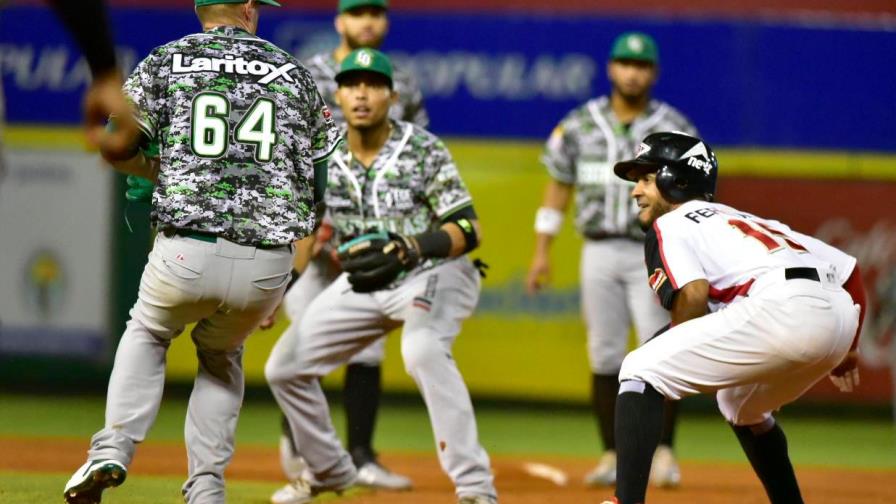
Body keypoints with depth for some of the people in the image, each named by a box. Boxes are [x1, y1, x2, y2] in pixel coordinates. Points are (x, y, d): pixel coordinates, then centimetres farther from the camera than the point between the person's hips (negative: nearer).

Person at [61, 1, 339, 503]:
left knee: (147, 332, 30)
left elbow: (116, 147, 2)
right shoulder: (293, 72, 12)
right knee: (221, 353, 31)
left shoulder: (166, 62, 7)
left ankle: (113, 452, 9)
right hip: (269, 268, 1)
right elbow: (325, 176, 11)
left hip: (187, 253, -1)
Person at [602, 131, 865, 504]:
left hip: (782, 310, -8)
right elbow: (848, 268, 32)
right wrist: (846, 353, 43)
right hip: (840, 317, 8)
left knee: (640, 372, 0)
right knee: (741, 403, 34)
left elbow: (693, 293, -7)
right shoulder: (753, 222, 36)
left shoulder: (669, 224, 14)